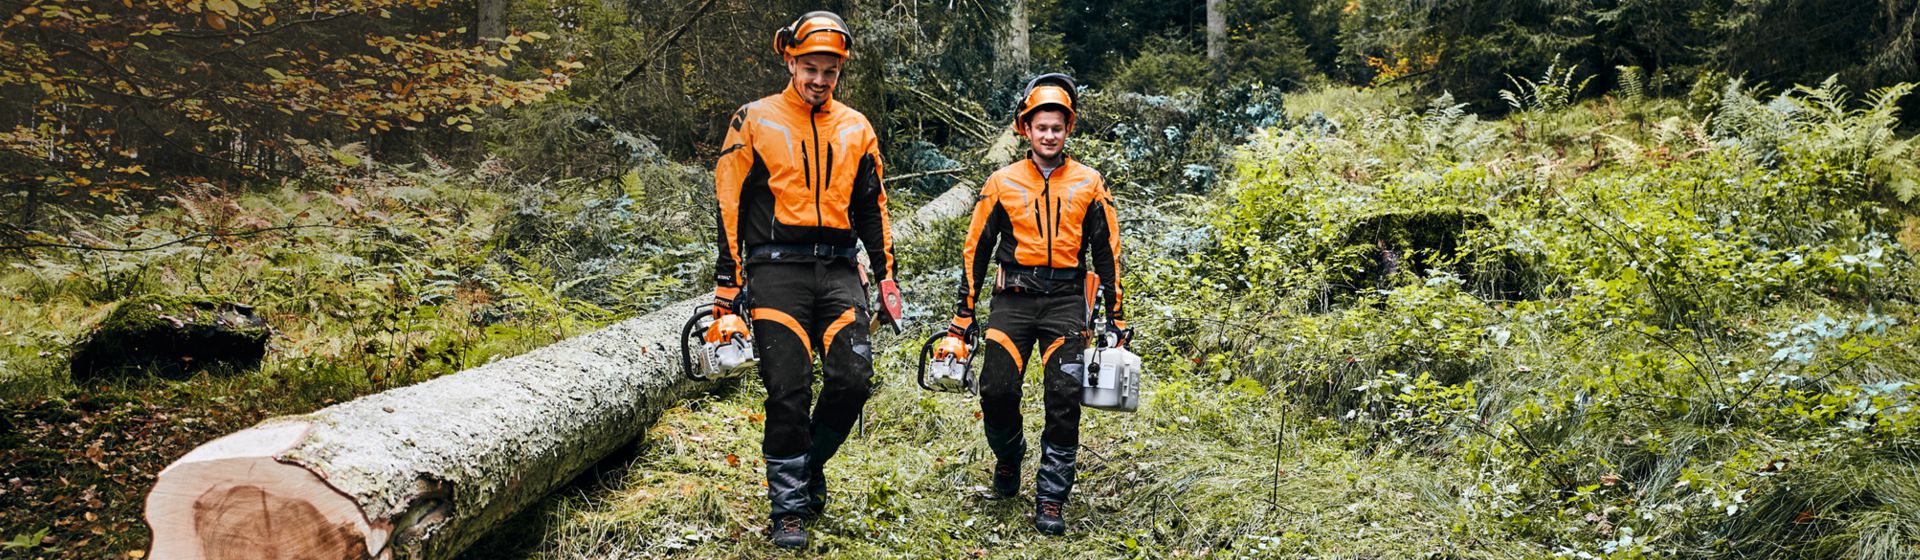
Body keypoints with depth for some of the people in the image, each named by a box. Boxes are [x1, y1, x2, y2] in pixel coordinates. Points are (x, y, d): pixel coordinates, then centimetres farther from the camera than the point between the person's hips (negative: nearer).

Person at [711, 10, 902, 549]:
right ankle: (789, 507, 8)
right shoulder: (754, 121, 1)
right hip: (777, 270, -3)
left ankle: (809, 463, 20)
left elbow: (872, 209, 16)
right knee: (788, 391, -5)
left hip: (838, 270, 3)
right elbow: (729, 206, 1)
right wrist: (727, 283, -4)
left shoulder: (855, 128, 12)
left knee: (853, 378, -8)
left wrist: (887, 282, 11)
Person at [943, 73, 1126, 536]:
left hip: (1066, 300, 0)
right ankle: (1009, 455, 26)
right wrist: (964, 315, 6)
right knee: (997, 391, -7)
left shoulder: (1089, 184, 6)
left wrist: (1114, 318, 6)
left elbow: (1107, 253, 9)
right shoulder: (1002, 183, 5)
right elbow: (976, 249, 8)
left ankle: (1051, 498, 3)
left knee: (1064, 400, -7)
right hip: (1014, 298, 0)